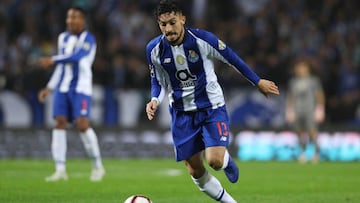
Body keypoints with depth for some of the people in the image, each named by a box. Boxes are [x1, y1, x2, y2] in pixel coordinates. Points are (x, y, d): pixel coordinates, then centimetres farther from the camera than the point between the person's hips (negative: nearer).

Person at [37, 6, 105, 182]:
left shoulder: (88, 39, -6)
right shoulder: (63, 38, 15)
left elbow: (77, 57, -21)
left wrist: (52, 60, -16)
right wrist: (49, 88, 16)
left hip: (81, 88, -6)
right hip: (63, 87, 6)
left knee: (82, 124, -15)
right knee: (60, 123, -4)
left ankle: (98, 166, 1)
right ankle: (60, 170, -4)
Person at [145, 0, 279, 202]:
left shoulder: (203, 39, -18)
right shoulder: (154, 49, -10)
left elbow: (232, 58, -3)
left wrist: (258, 81, 6)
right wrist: (155, 100, -15)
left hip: (212, 108, -3)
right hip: (182, 113, 3)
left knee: (215, 160, -21)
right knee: (196, 171, 3)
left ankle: (227, 161, 19)